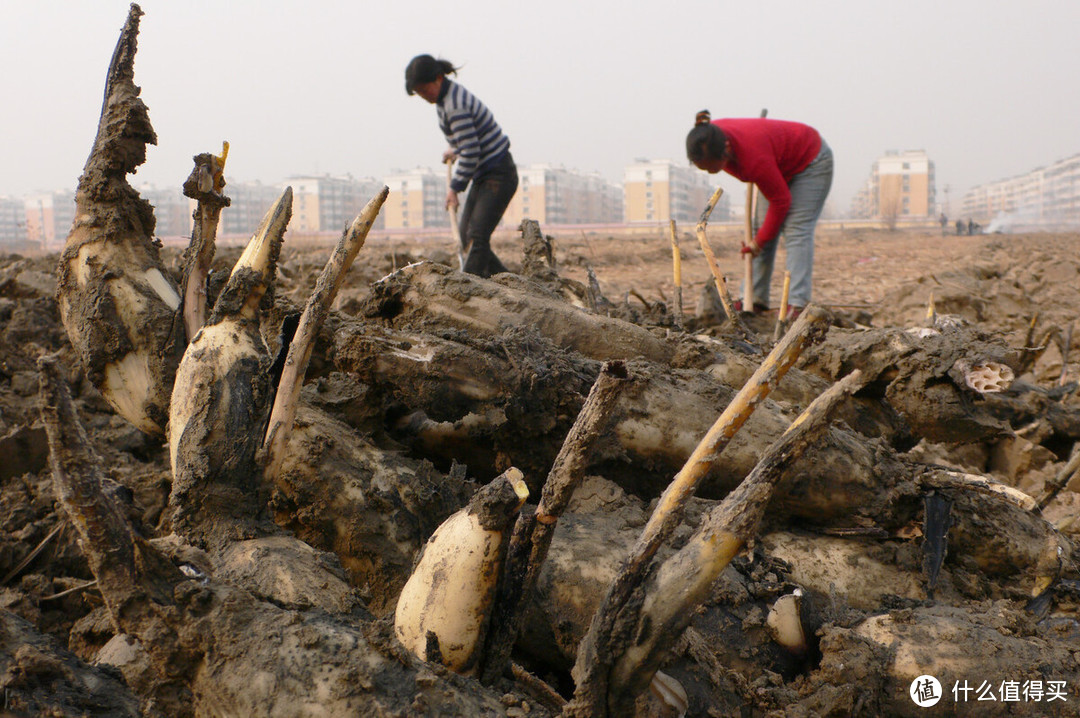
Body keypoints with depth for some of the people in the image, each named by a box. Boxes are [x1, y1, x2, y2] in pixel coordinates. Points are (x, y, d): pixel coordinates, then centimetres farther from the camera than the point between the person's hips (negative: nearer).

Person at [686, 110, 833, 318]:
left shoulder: (755, 157, -42)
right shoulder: (711, 140, -22)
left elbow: (780, 200, -27)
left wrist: (759, 242, -16)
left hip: (811, 161, -8)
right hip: (782, 165, 8)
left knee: (796, 230, -19)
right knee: (761, 225, -1)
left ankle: (798, 304, -24)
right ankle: (757, 298, 1)